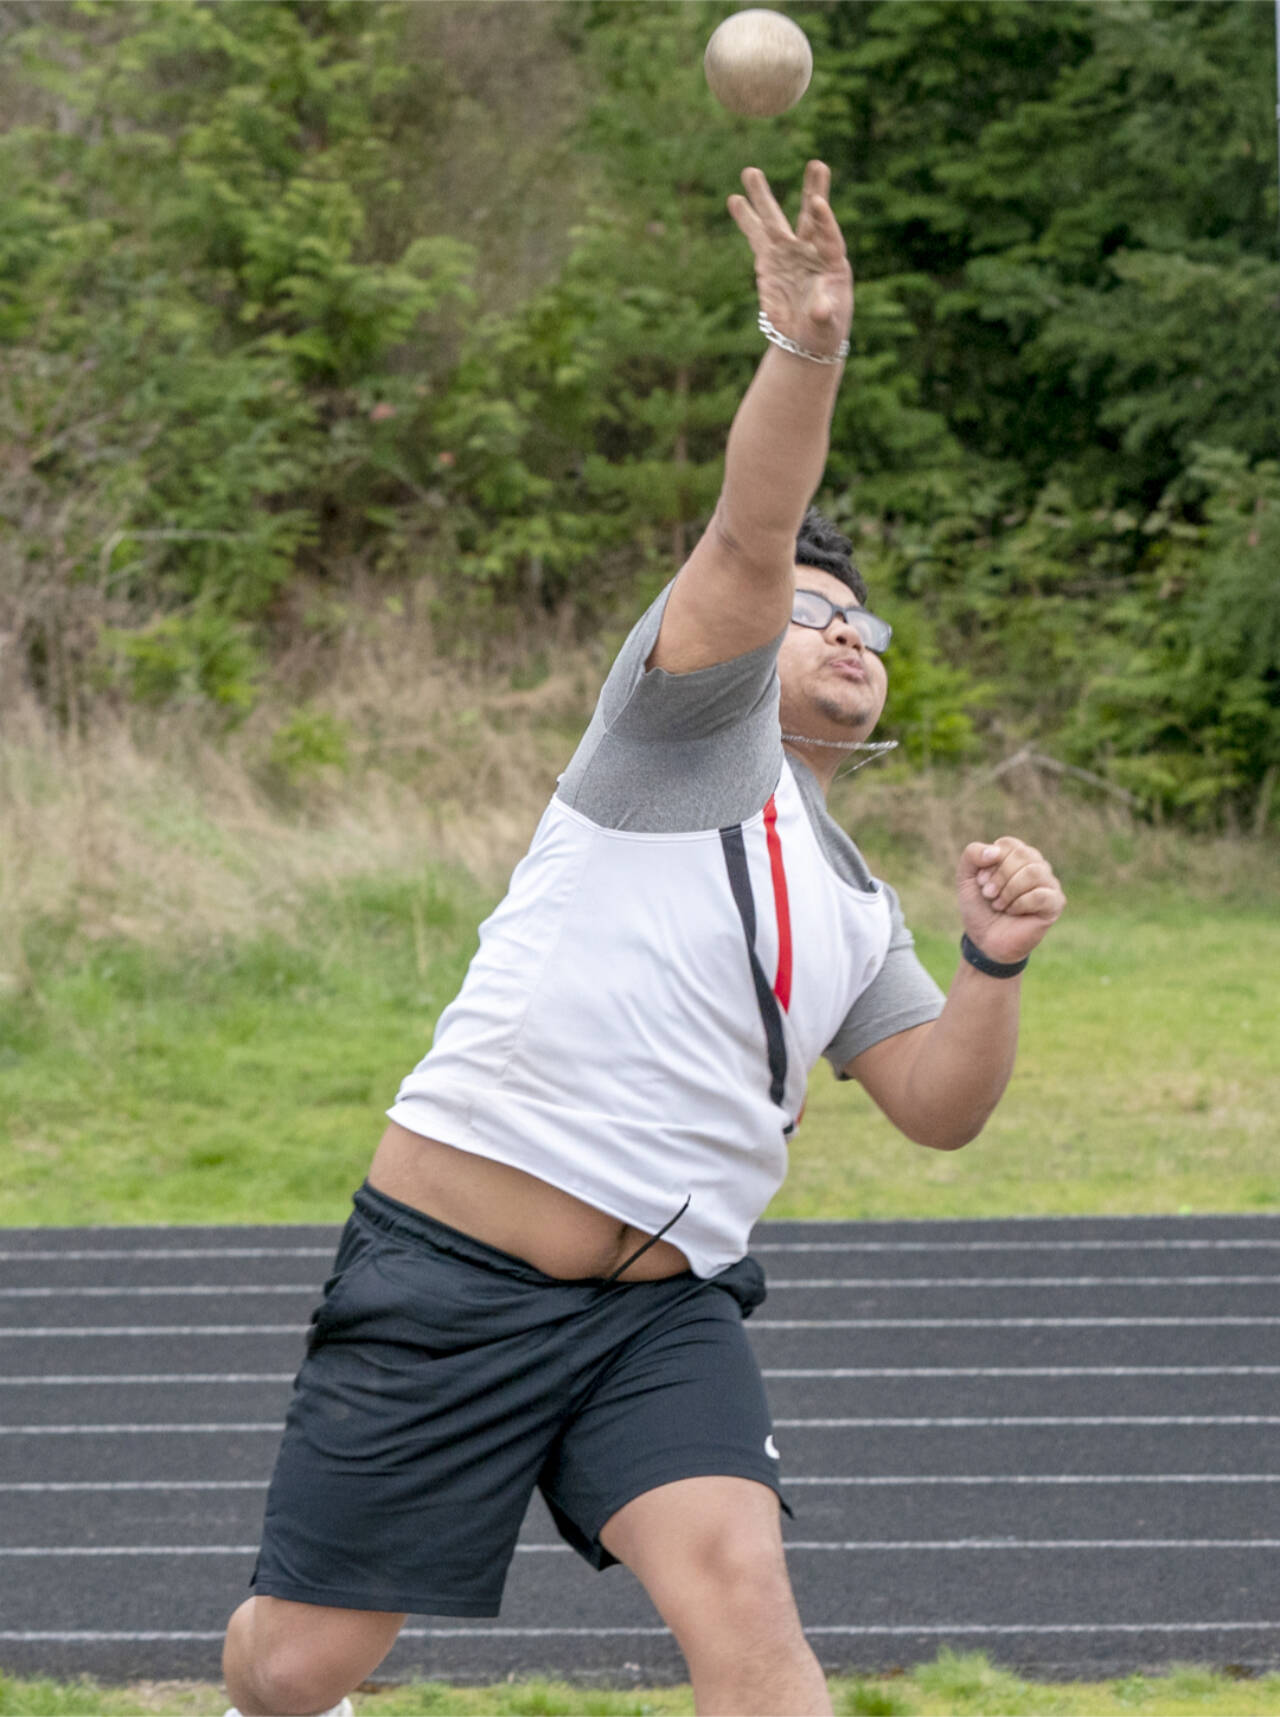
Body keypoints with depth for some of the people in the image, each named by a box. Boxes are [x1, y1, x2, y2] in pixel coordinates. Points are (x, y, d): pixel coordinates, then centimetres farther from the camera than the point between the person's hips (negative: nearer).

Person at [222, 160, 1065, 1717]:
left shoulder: (855, 911, 20)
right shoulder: (694, 722, 2)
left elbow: (937, 1106, 12)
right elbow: (749, 544, -15)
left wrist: (994, 962, -7)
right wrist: (803, 351, -33)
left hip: (662, 1309, 5)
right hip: (452, 1277, -5)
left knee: (738, 1591, -23)